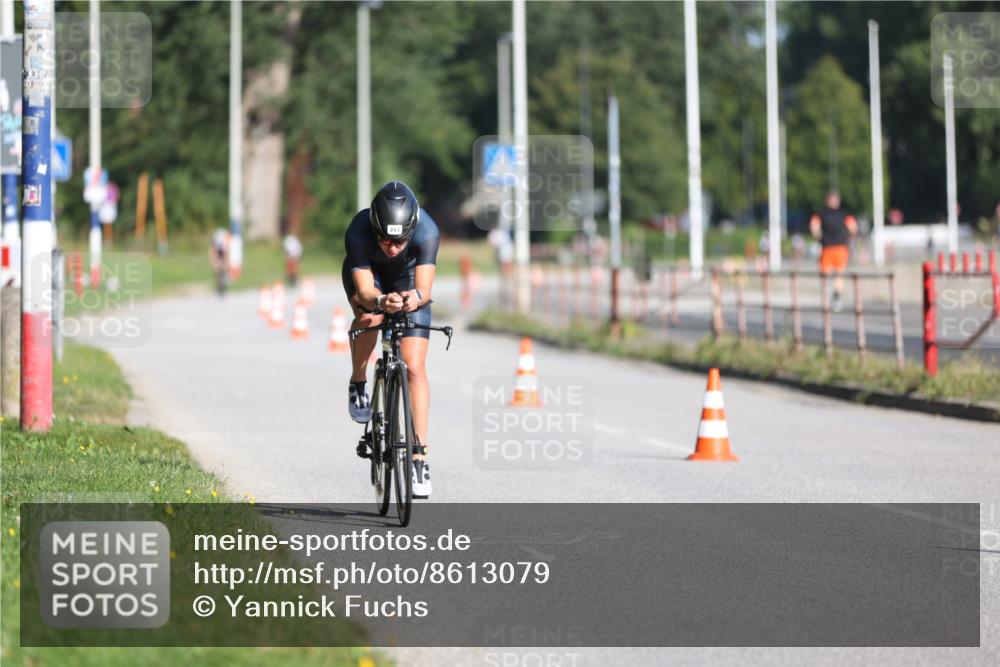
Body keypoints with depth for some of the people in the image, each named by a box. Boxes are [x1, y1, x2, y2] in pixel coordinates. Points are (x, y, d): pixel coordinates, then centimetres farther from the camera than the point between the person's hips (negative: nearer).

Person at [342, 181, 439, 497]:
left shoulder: (427, 232, -37)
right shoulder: (357, 233, -37)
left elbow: (424, 289, -38)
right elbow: (365, 292, -36)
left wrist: (416, 298, -61)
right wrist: (381, 301, -58)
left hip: (408, 280, 0)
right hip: (367, 274, 0)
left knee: (414, 367, -11)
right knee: (370, 317, -35)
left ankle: (420, 457, -9)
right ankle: (358, 383, -4)